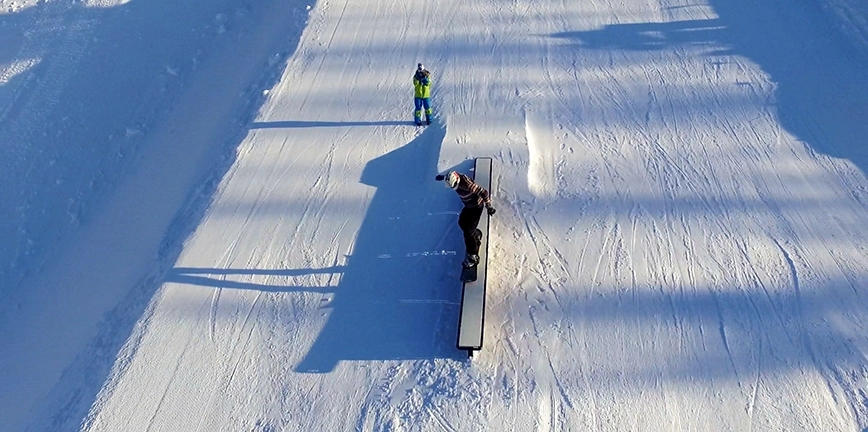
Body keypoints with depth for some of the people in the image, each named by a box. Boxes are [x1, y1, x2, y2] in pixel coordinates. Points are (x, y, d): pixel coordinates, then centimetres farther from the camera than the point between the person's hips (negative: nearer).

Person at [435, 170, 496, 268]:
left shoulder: (468, 185, -38)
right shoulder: (454, 177, -14)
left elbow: (484, 192, -29)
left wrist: (489, 207, -22)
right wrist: (442, 177, 30)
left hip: (476, 207, -8)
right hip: (468, 205, 9)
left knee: (468, 231, -9)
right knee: (462, 223, 22)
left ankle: (473, 256, 0)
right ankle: (477, 235, 48)